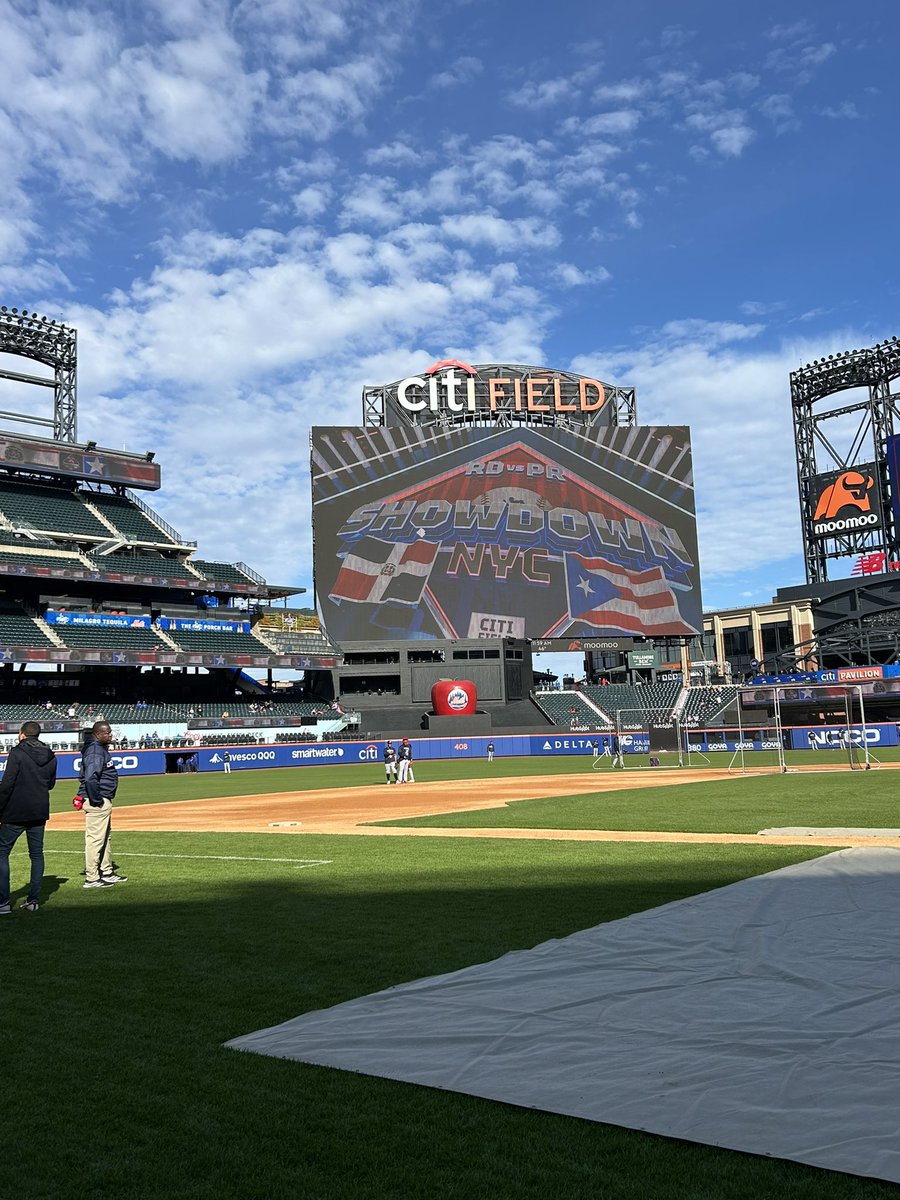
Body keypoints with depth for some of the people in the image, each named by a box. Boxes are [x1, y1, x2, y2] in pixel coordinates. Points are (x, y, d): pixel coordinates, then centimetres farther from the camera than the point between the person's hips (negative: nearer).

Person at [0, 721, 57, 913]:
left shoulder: (17, 753, -11)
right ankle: (33, 900, 10)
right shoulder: (51, 757, 7)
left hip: (16, 813, -5)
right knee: (37, 854, 10)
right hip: (40, 812, 6)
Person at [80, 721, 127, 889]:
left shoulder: (101, 748, 13)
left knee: (104, 838, 19)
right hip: (97, 802, -11)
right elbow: (90, 778, -29)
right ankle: (91, 879, 2)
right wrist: (96, 800, -23)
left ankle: (107, 873, 30)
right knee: (95, 838, -4)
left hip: (104, 800, 11)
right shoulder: (95, 751, -19)